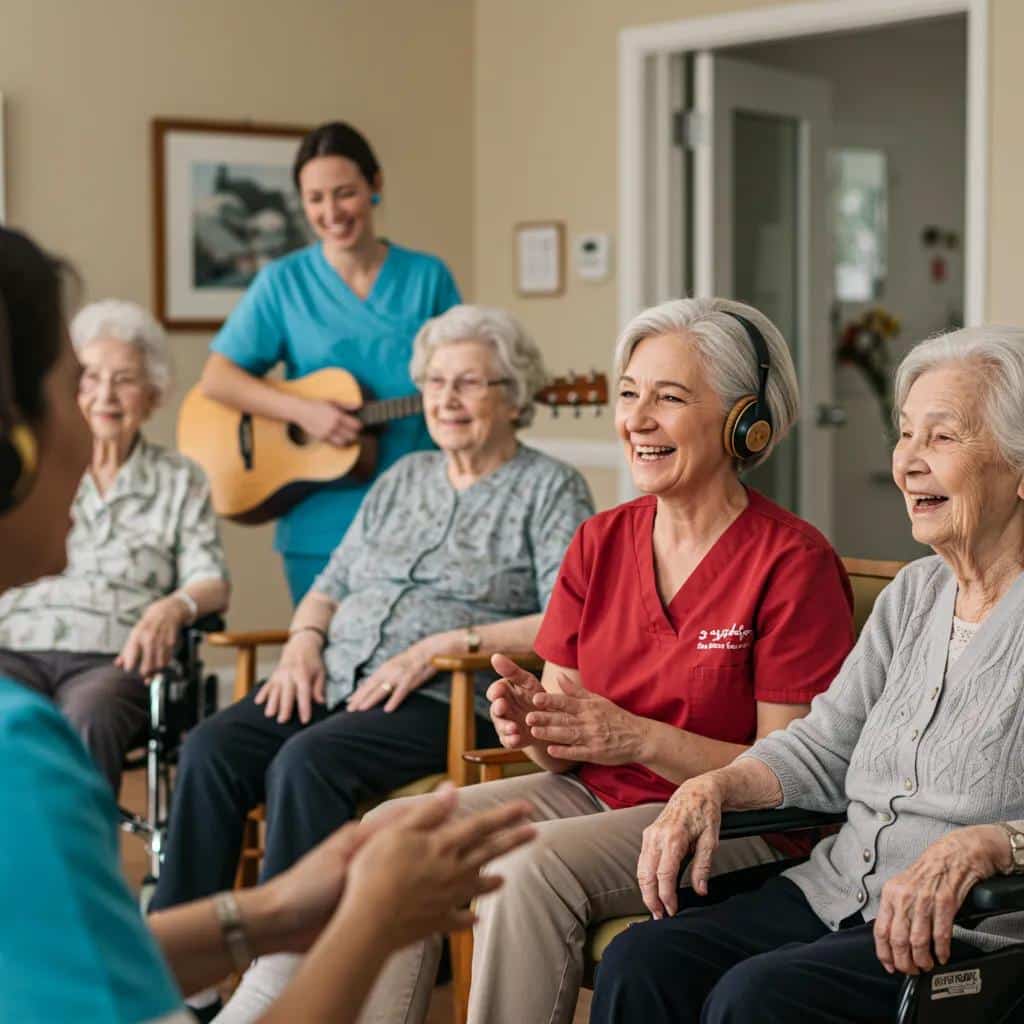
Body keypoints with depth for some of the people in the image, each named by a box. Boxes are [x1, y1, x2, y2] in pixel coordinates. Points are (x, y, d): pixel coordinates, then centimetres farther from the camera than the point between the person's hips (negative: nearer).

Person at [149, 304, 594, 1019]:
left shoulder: (550, 489, 4)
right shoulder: (403, 479, 23)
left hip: (451, 700, -6)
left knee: (308, 764, -33)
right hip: (336, 683, 6)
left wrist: (443, 644, -16)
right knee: (210, 750, -20)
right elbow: (330, 586, 25)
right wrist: (305, 640, 2)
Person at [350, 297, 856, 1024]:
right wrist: (531, 718, -17)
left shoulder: (793, 562, -11)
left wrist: (638, 738, -24)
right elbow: (566, 751, 7)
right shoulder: (600, 543, 7)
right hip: (594, 795, 6)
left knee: (532, 866, -31)